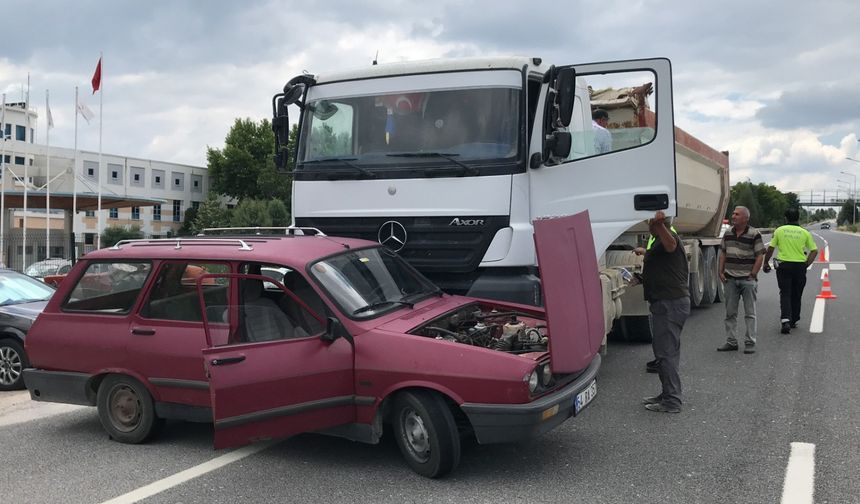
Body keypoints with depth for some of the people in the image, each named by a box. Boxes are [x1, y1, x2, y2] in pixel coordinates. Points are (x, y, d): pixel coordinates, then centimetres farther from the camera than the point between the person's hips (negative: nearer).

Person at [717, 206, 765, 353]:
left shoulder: (754, 234, -7)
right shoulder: (728, 234, 9)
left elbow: (760, 256, -7)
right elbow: (723, 254, 15)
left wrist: (752, 275, -11)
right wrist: (721, 272, 6)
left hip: (748, 279, -5)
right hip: (730, 279, 5)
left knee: (750, 313, 2)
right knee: (730, 313, 8)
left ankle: (750, 343, 7)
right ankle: (731, 341, 15)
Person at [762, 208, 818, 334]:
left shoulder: (779, 230, 0)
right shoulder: (804, 233, 4)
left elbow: (770, 248, -1)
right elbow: (814, 250, 3)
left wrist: (766, 263, 10)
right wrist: (807, 264, 8)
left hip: (784, 265, -1)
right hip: (800, 266, 2)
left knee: (785, 294, -1)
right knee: (796, 296, 14)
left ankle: (785, 320, -18)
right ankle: (793, 321, 24)